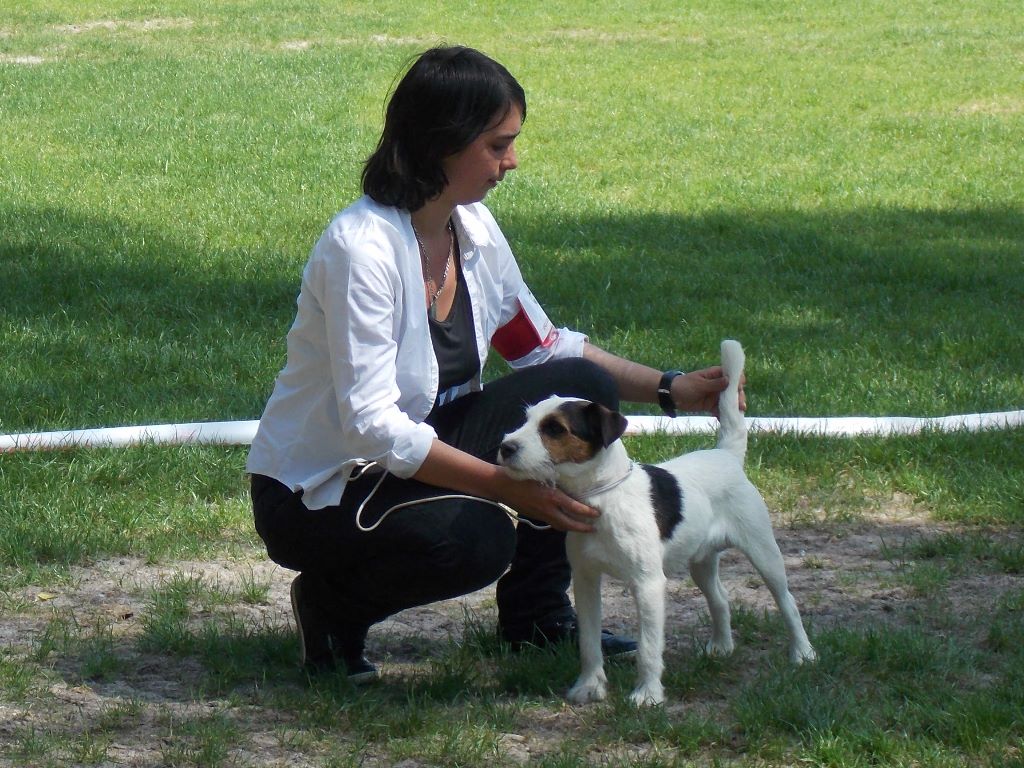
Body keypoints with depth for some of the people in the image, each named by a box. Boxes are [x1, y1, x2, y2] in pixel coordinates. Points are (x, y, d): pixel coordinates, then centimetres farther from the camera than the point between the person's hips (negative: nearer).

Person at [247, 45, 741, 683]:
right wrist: (507, 485, -35)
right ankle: (333, 602, -4)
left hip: (418, 451, 8)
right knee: (474, 537, -35)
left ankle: (538, 619, 4)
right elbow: (371, 424, -31)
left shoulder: (473, 228, -1)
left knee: (581, 389, -7)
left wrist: (669, 390, 1)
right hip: (317, 490, -8)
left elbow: (543, 346, 12)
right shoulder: (360, 248, -26)